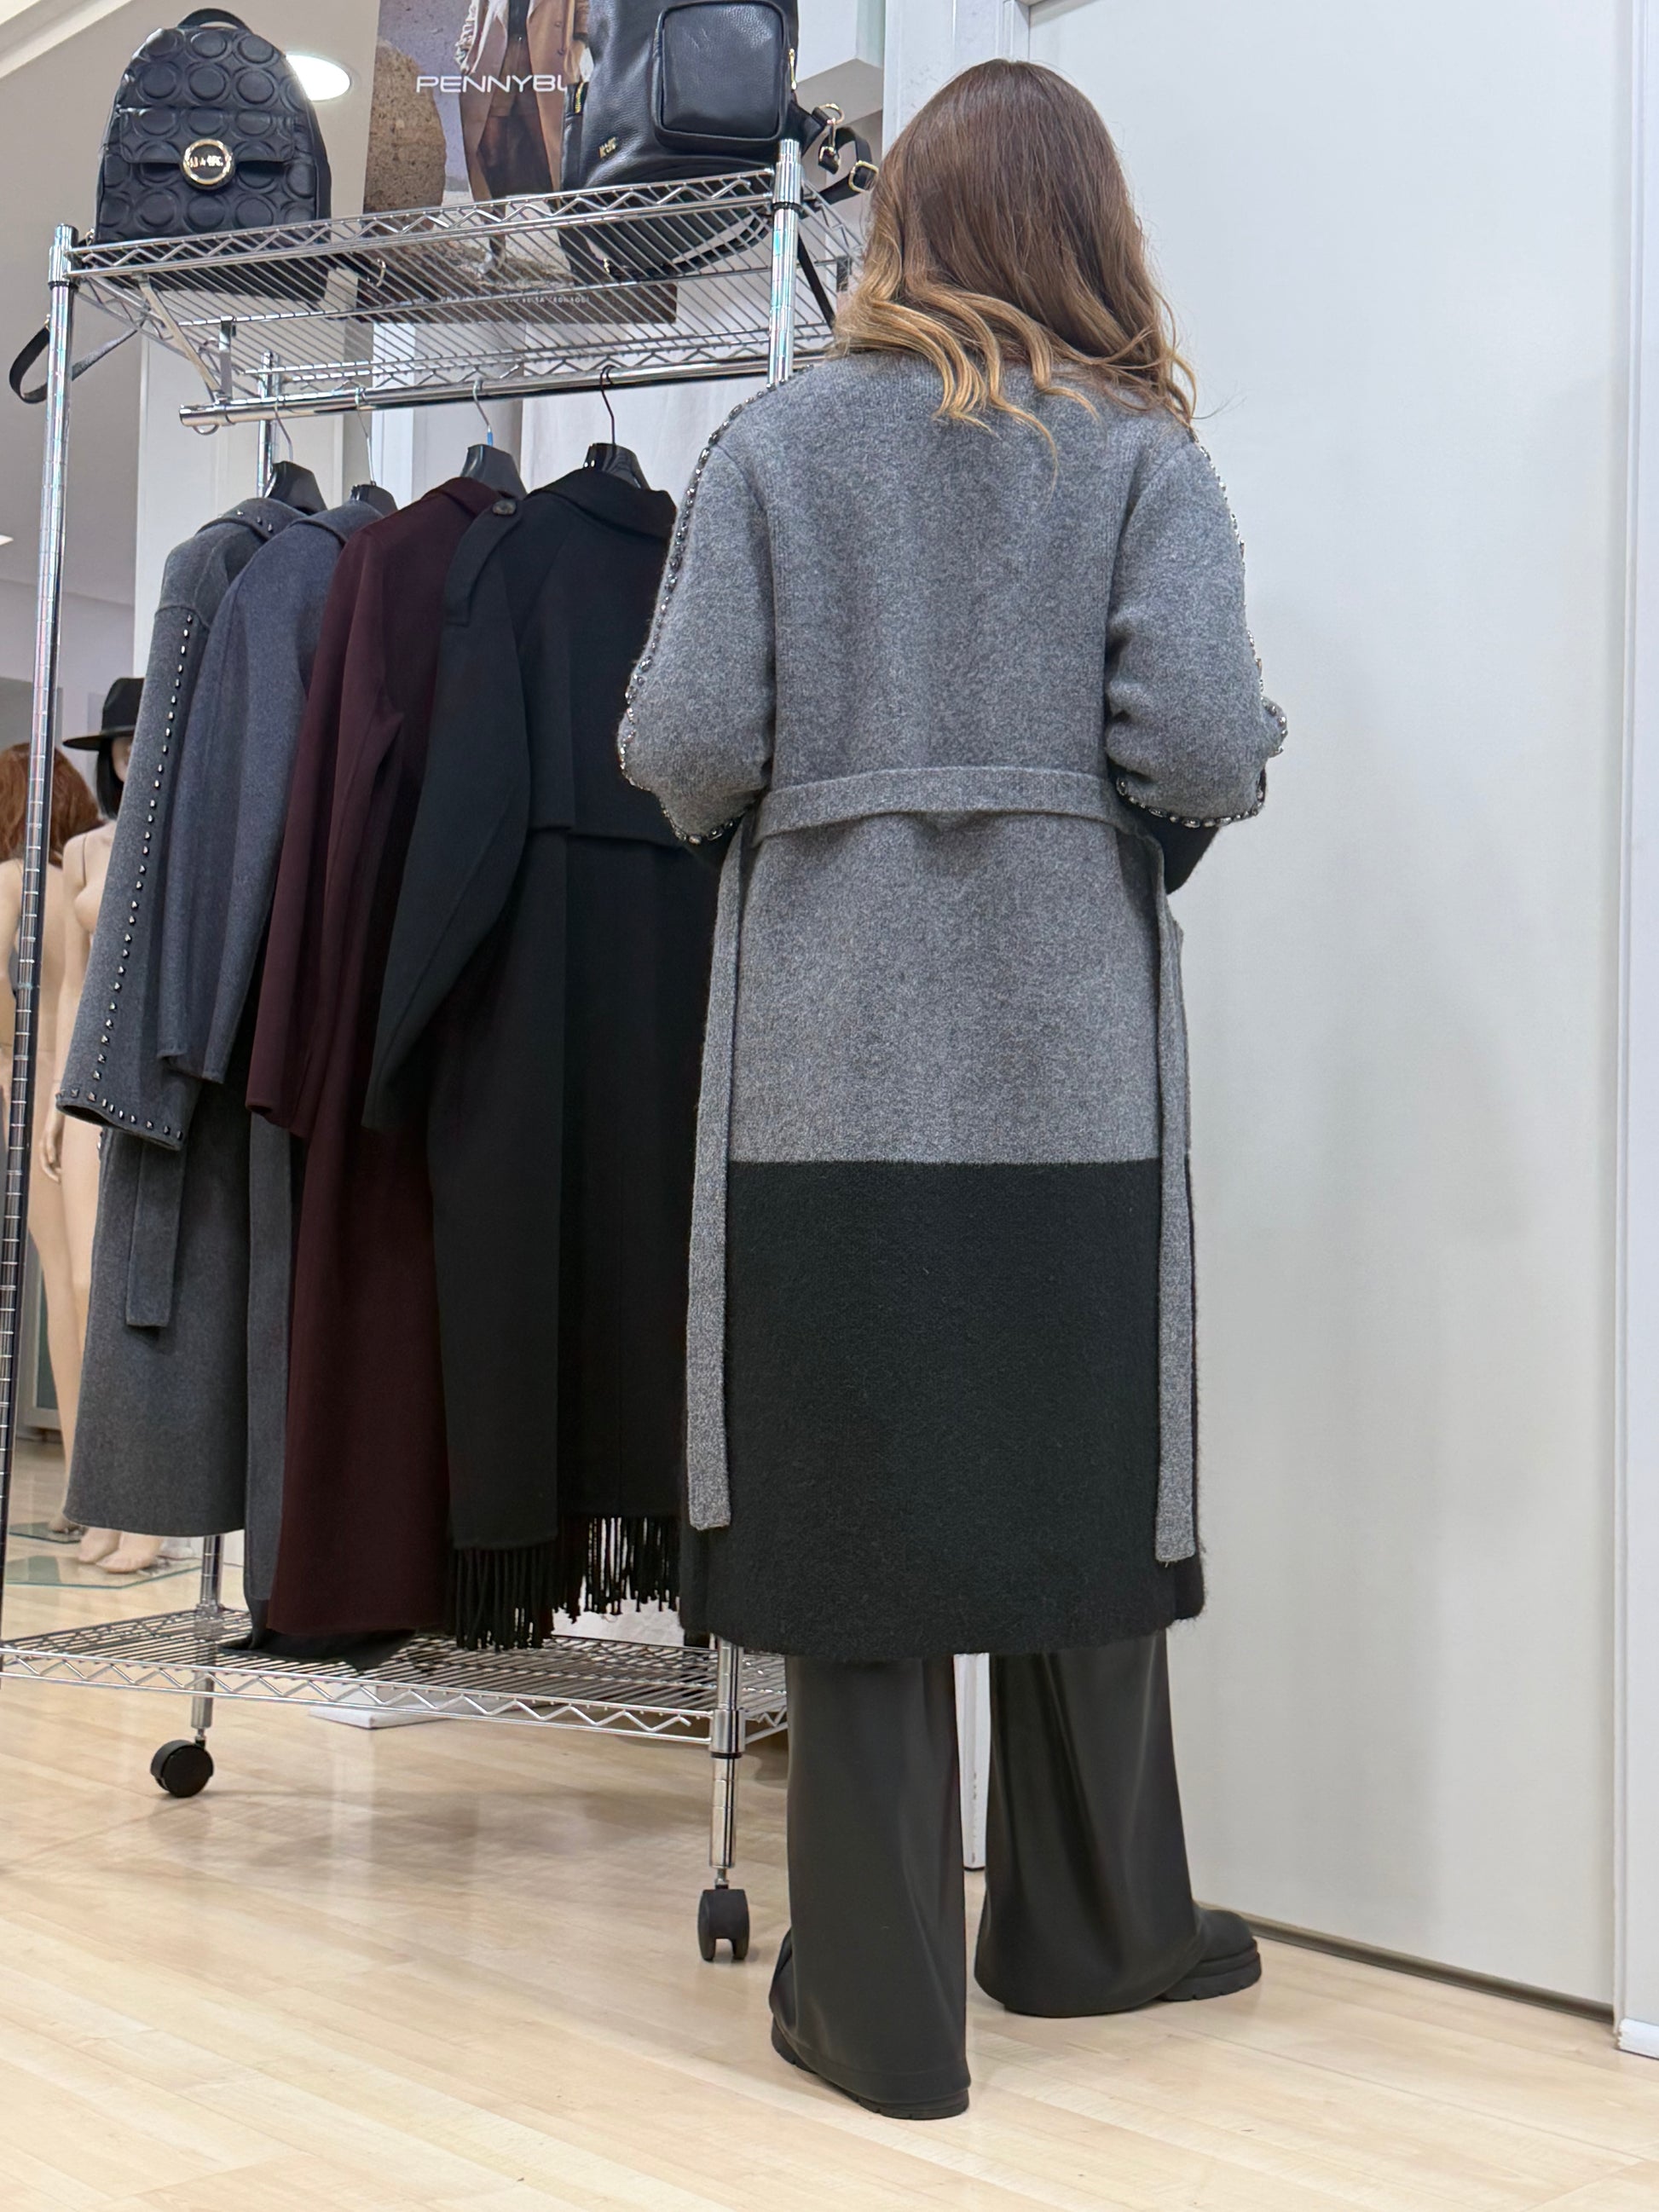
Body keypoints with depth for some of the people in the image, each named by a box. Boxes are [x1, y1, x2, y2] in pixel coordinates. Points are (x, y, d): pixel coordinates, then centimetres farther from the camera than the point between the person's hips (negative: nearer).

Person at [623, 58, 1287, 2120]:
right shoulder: (1142, 452, 3)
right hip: (1070, 1033, 1)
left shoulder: (774, 441, 4)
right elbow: (1202, 743, -9)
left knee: (850, 1481, 5)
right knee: (1083, 1466, 14)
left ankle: (880, 1994, 12)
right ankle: (1088, 1915, 30)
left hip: (828, 1035, 0)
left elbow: (682, 747, -6)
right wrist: (1236, 760, 13)